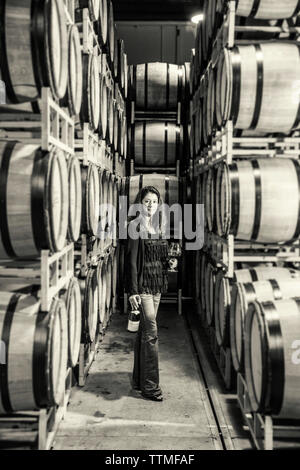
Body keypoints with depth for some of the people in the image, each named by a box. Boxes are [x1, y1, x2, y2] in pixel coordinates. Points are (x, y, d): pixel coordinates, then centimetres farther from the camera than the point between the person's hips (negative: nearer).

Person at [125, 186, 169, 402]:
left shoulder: (159, 227, 12)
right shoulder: (136, 226, -9)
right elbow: (132, 260, -13)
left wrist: (170, 262, 2)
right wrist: (133, 291, -16)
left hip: (157, 284, 7)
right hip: (143, 284, -7)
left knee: (144, 331, 13)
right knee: (151, 332, -8)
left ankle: (139, 379, 24)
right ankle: (150, 386, 1)